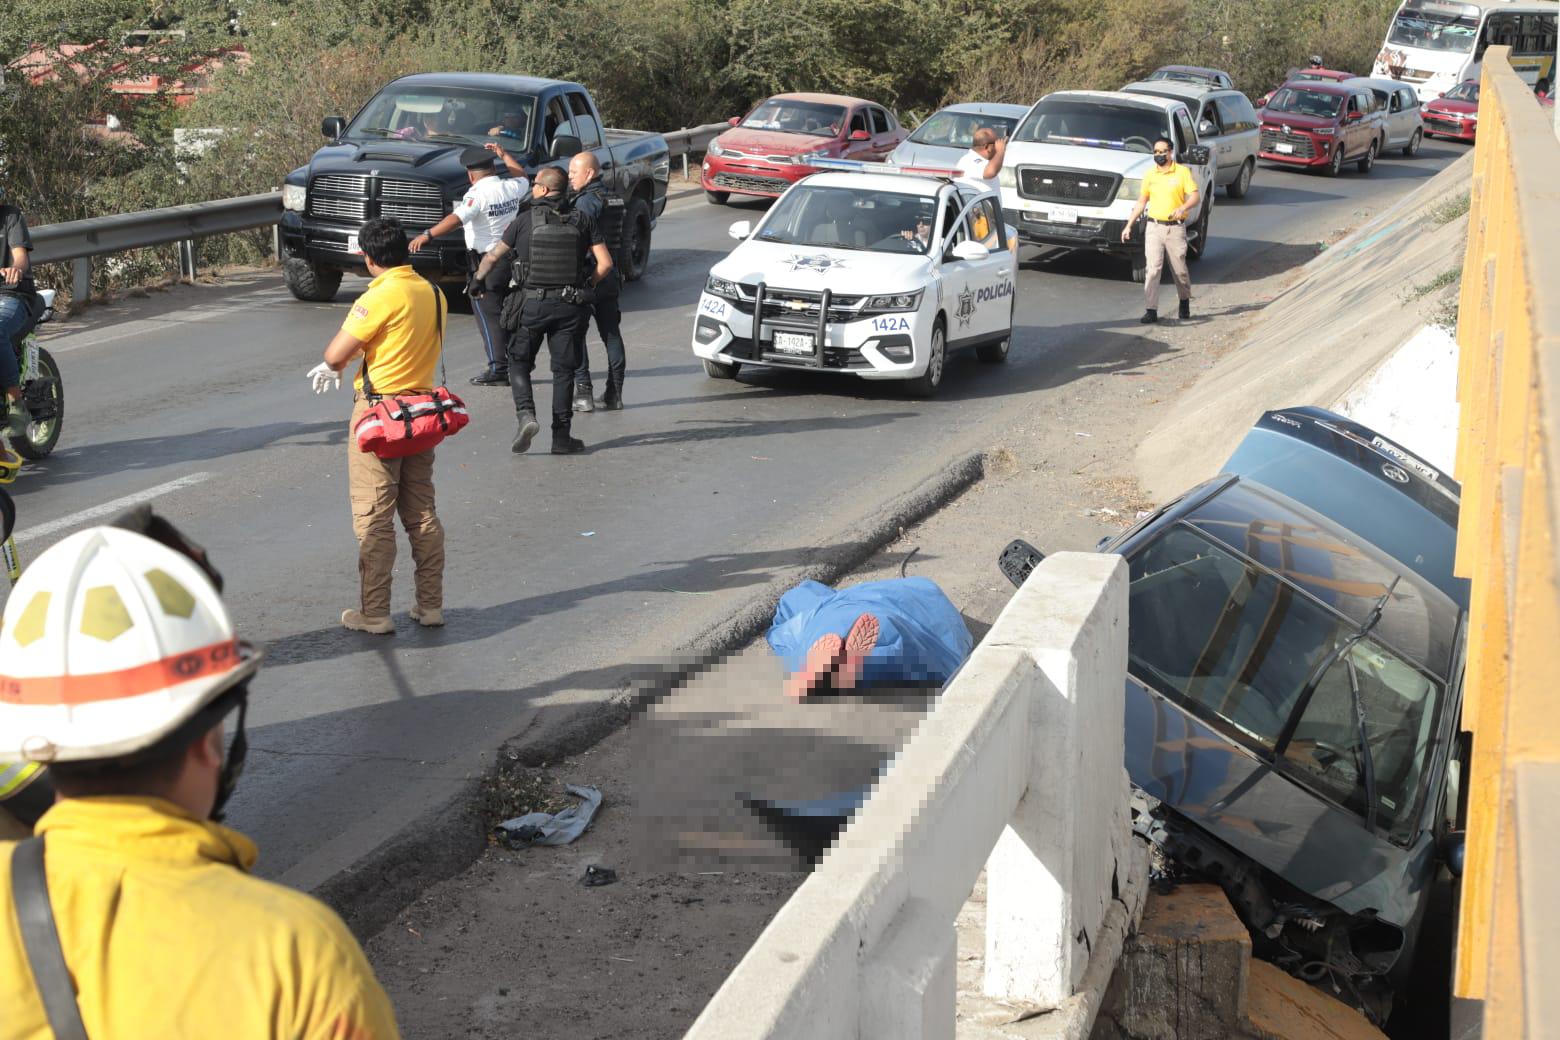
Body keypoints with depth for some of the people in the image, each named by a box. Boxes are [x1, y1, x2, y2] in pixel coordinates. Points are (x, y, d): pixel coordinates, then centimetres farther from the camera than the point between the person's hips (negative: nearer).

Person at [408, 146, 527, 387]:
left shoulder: (478, 193, -19)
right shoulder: (512, 187, 3)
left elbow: (456, 218, -33)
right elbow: (523, 178, 28)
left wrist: (427, 235, -40)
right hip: (512, 257, 7)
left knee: (488, 315, -4)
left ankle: (498, 368, -10)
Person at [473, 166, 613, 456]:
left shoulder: (524, 224, -2)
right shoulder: (582, 221, 1)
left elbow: (492, 257, 9)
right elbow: (605, 263, -2)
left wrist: (477, 280, 28)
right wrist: (586, 286, 14)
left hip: (533, 304, -2)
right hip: (570, 305, 2)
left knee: (519, 362, 13)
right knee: (563, 369, 8)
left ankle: (526, 413, -11)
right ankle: (561, 437, 7)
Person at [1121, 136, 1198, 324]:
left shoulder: (1182, 172, -1)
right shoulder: (1149, 175, 10)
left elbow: (1194, 197, -7)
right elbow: (1141, 202, 16)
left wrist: (1183, 208, -28)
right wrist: (1129, 225, 11)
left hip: (1175, 228, -2)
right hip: (1154, 227, 2)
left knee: (1179, 269, 8)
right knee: (1152, 269, -6)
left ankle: (1185, 301, 31)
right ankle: (1151, 310, -7)